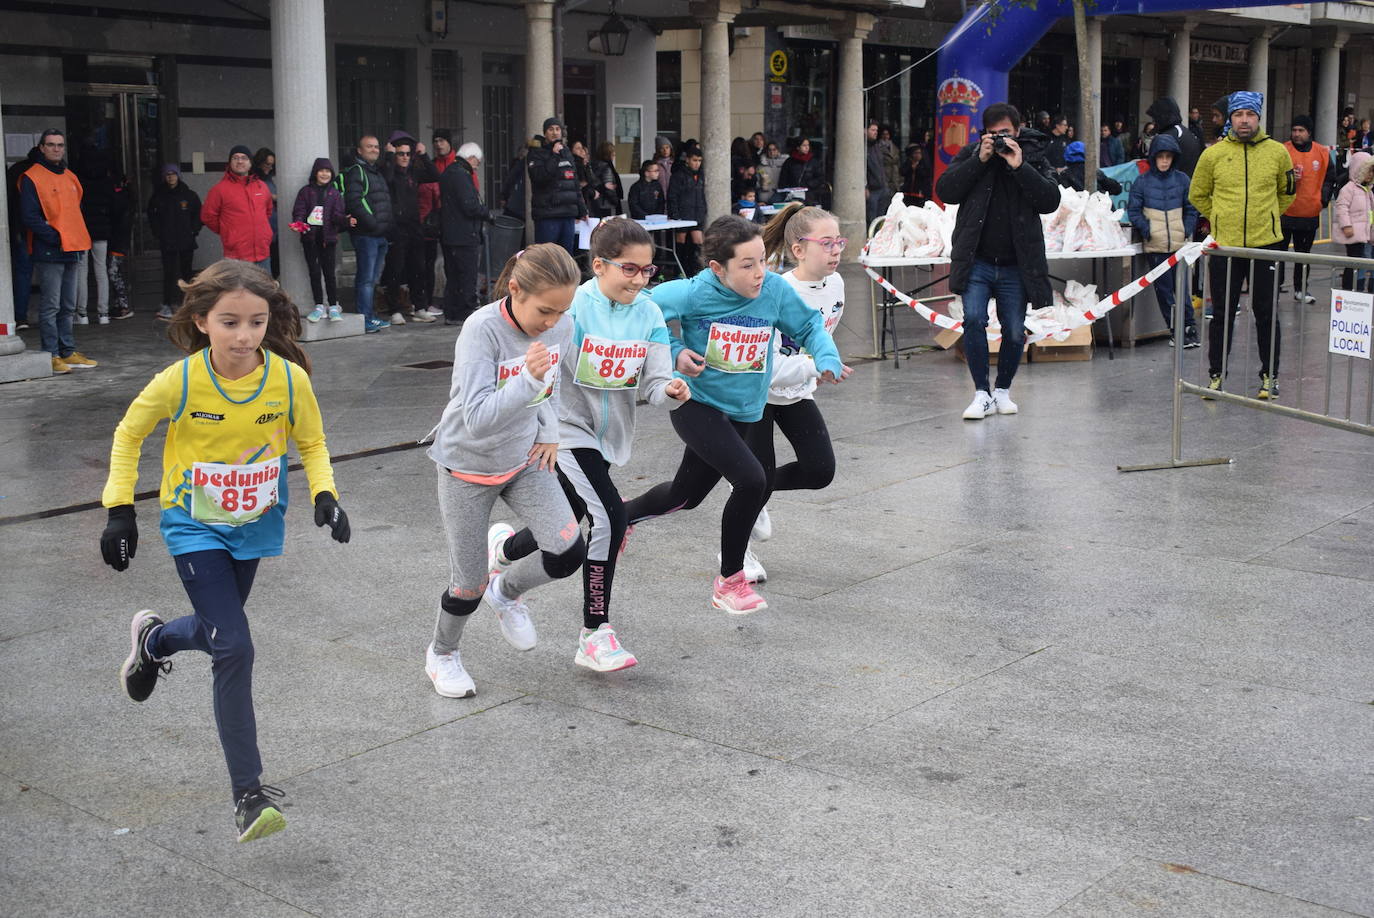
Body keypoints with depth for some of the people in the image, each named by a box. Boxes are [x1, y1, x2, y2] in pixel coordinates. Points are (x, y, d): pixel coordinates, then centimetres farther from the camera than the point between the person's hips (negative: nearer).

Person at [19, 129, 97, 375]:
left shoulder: (70, 177, 17)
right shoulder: (32, 178, -5)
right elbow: (29, 216, -11)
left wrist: (79, 241, 11)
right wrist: (54, 237, -16)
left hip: (71, 252, 7)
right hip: (48, 253, -7)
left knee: (68, 306, 11)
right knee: (50, 306, -6)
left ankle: (68, 352, 17)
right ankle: (51, 355, -3)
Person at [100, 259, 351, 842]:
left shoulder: (289, 378, -17)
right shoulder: (179, 382, -22)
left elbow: (311, 442, 1)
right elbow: (129, 434, -4)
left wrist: (324, 494, -15)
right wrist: (120, 509, -8)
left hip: (254, 525, 4)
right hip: (194, 527, -4)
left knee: (218, 631, 22)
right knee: (234, 650, -14)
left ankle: (153, 641, 58)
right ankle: (248, 793, -7)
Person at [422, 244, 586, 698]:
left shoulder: (562, 325, -12)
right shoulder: (482, 329, -29)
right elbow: (476, 419, -35)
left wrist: (548, 431, 2)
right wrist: (528, 379, -45)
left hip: (525, 459, 4)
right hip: (468, 465, -4)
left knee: (569, 554, -10)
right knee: (469, 584, 5)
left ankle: (507, 590, 23)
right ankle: (442, 654, 36)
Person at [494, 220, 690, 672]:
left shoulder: (649, 314, -3)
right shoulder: (574, 308, -19)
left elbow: (654, 381, -4)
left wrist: (670, 391, -26)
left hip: (610, 435, 6)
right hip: (569, 430, -6)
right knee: (609, 519, -19)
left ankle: (504, 547, 51)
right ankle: (595, 635, -6)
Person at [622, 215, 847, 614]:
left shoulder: (776, 290, -13)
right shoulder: (693, 294, -21)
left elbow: (809, 325, 2)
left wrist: (827, 358, -16)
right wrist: (674, 353, -16)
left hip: (744, 413, 5)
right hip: (696, 405, -5)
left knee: (684, 496, 19)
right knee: (751, 480, -22)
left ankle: (621, 515, 51)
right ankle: (730, 581, -3)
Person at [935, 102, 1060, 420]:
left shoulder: (1033, 158, 6)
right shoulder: (970, 155, 6)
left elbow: (1051, 201, -8)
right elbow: (945, 191, -7)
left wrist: (1019, 167, -15)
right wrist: (979, 160, -13)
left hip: (1016, 265, 1)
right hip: (977, 261, -1)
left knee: (1015, 331, 6)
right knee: (973, 319, -16)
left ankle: (1002, 391, 25)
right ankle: (981, 394, -6)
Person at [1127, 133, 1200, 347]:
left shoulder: (1182, 180, 6)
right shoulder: (1142, 182, 2)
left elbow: (1191, 209, 12)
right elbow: (1133, 210, 4)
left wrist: (1187, 230, 0)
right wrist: (1146, 229, -8)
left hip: (1179, 244, 0)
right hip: (1155, 245, 0)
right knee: (1163, 288, 2)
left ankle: (1189, 327, 10)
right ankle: (1175, 330, 11)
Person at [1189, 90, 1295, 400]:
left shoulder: (1277, 152, 2)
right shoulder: (1213, 154, 0)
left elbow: (1286, 192, 18)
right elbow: (1198, 195, 12)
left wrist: (1267, 217, 10)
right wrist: (1223, 218, 8)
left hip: (1265, 245, 0)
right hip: (1224, 246, 0)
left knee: (1266, 313, 8)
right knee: (1222, 314, 7)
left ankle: (1270, 375, 19)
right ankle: (1216, 374, 19)